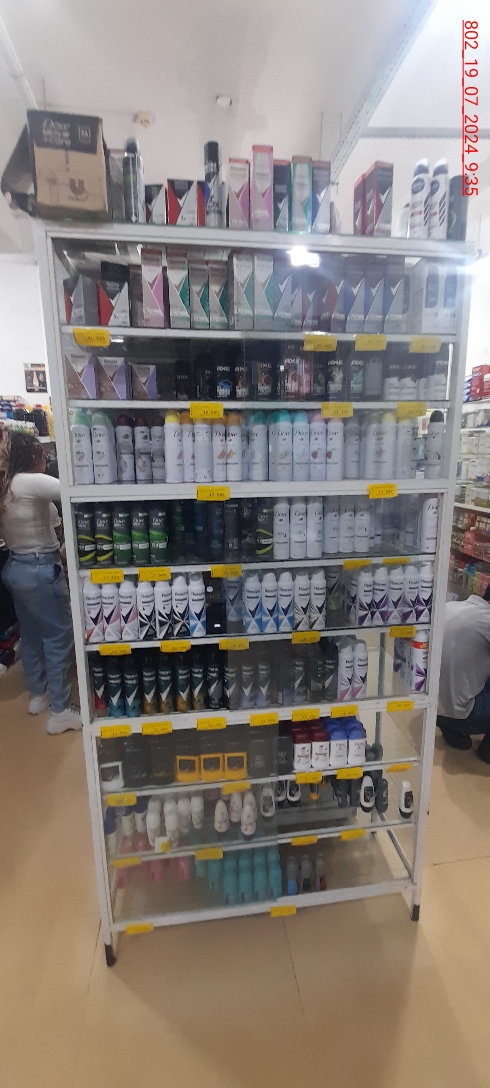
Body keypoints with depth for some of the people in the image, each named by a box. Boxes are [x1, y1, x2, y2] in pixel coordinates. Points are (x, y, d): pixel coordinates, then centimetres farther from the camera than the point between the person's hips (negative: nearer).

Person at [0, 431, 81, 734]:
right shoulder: (31, 482, -19)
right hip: (41, 570, -9)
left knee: (31, 634, 20)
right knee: (59, 638, 1)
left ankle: (38, 695, 37)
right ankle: (60, 712, 10)